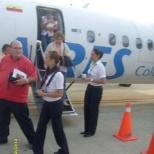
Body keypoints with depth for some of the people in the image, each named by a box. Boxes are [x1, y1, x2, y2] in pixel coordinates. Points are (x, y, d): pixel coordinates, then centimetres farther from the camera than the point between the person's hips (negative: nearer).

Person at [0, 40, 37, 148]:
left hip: (18, 98, -5)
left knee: (24, 121, 4)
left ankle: (33, 141, 19)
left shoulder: (26, 62, -11)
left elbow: (34, 78, -14)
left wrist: (25, 81, -31)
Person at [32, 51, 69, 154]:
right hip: (47, 104, 8)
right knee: (41, 127, 13)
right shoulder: (48, 72, 4)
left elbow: (59, 93, -23)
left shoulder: (58, 75, -22)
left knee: (57, 128, 8)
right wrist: (41, 91, -3)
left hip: (55, 105, -8)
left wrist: (43, 94, -20)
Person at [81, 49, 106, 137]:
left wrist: (90, 79, -26)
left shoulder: (100, 66, -18)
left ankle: (91, 131, 20)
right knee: (86, 109, 13)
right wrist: (86, 77, -2)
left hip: (96, 90, -8)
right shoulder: (92, 64, 6)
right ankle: (87, 129, 29)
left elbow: (103, 81, -23)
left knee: (93, 110, 4)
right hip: (89, 88, 8)